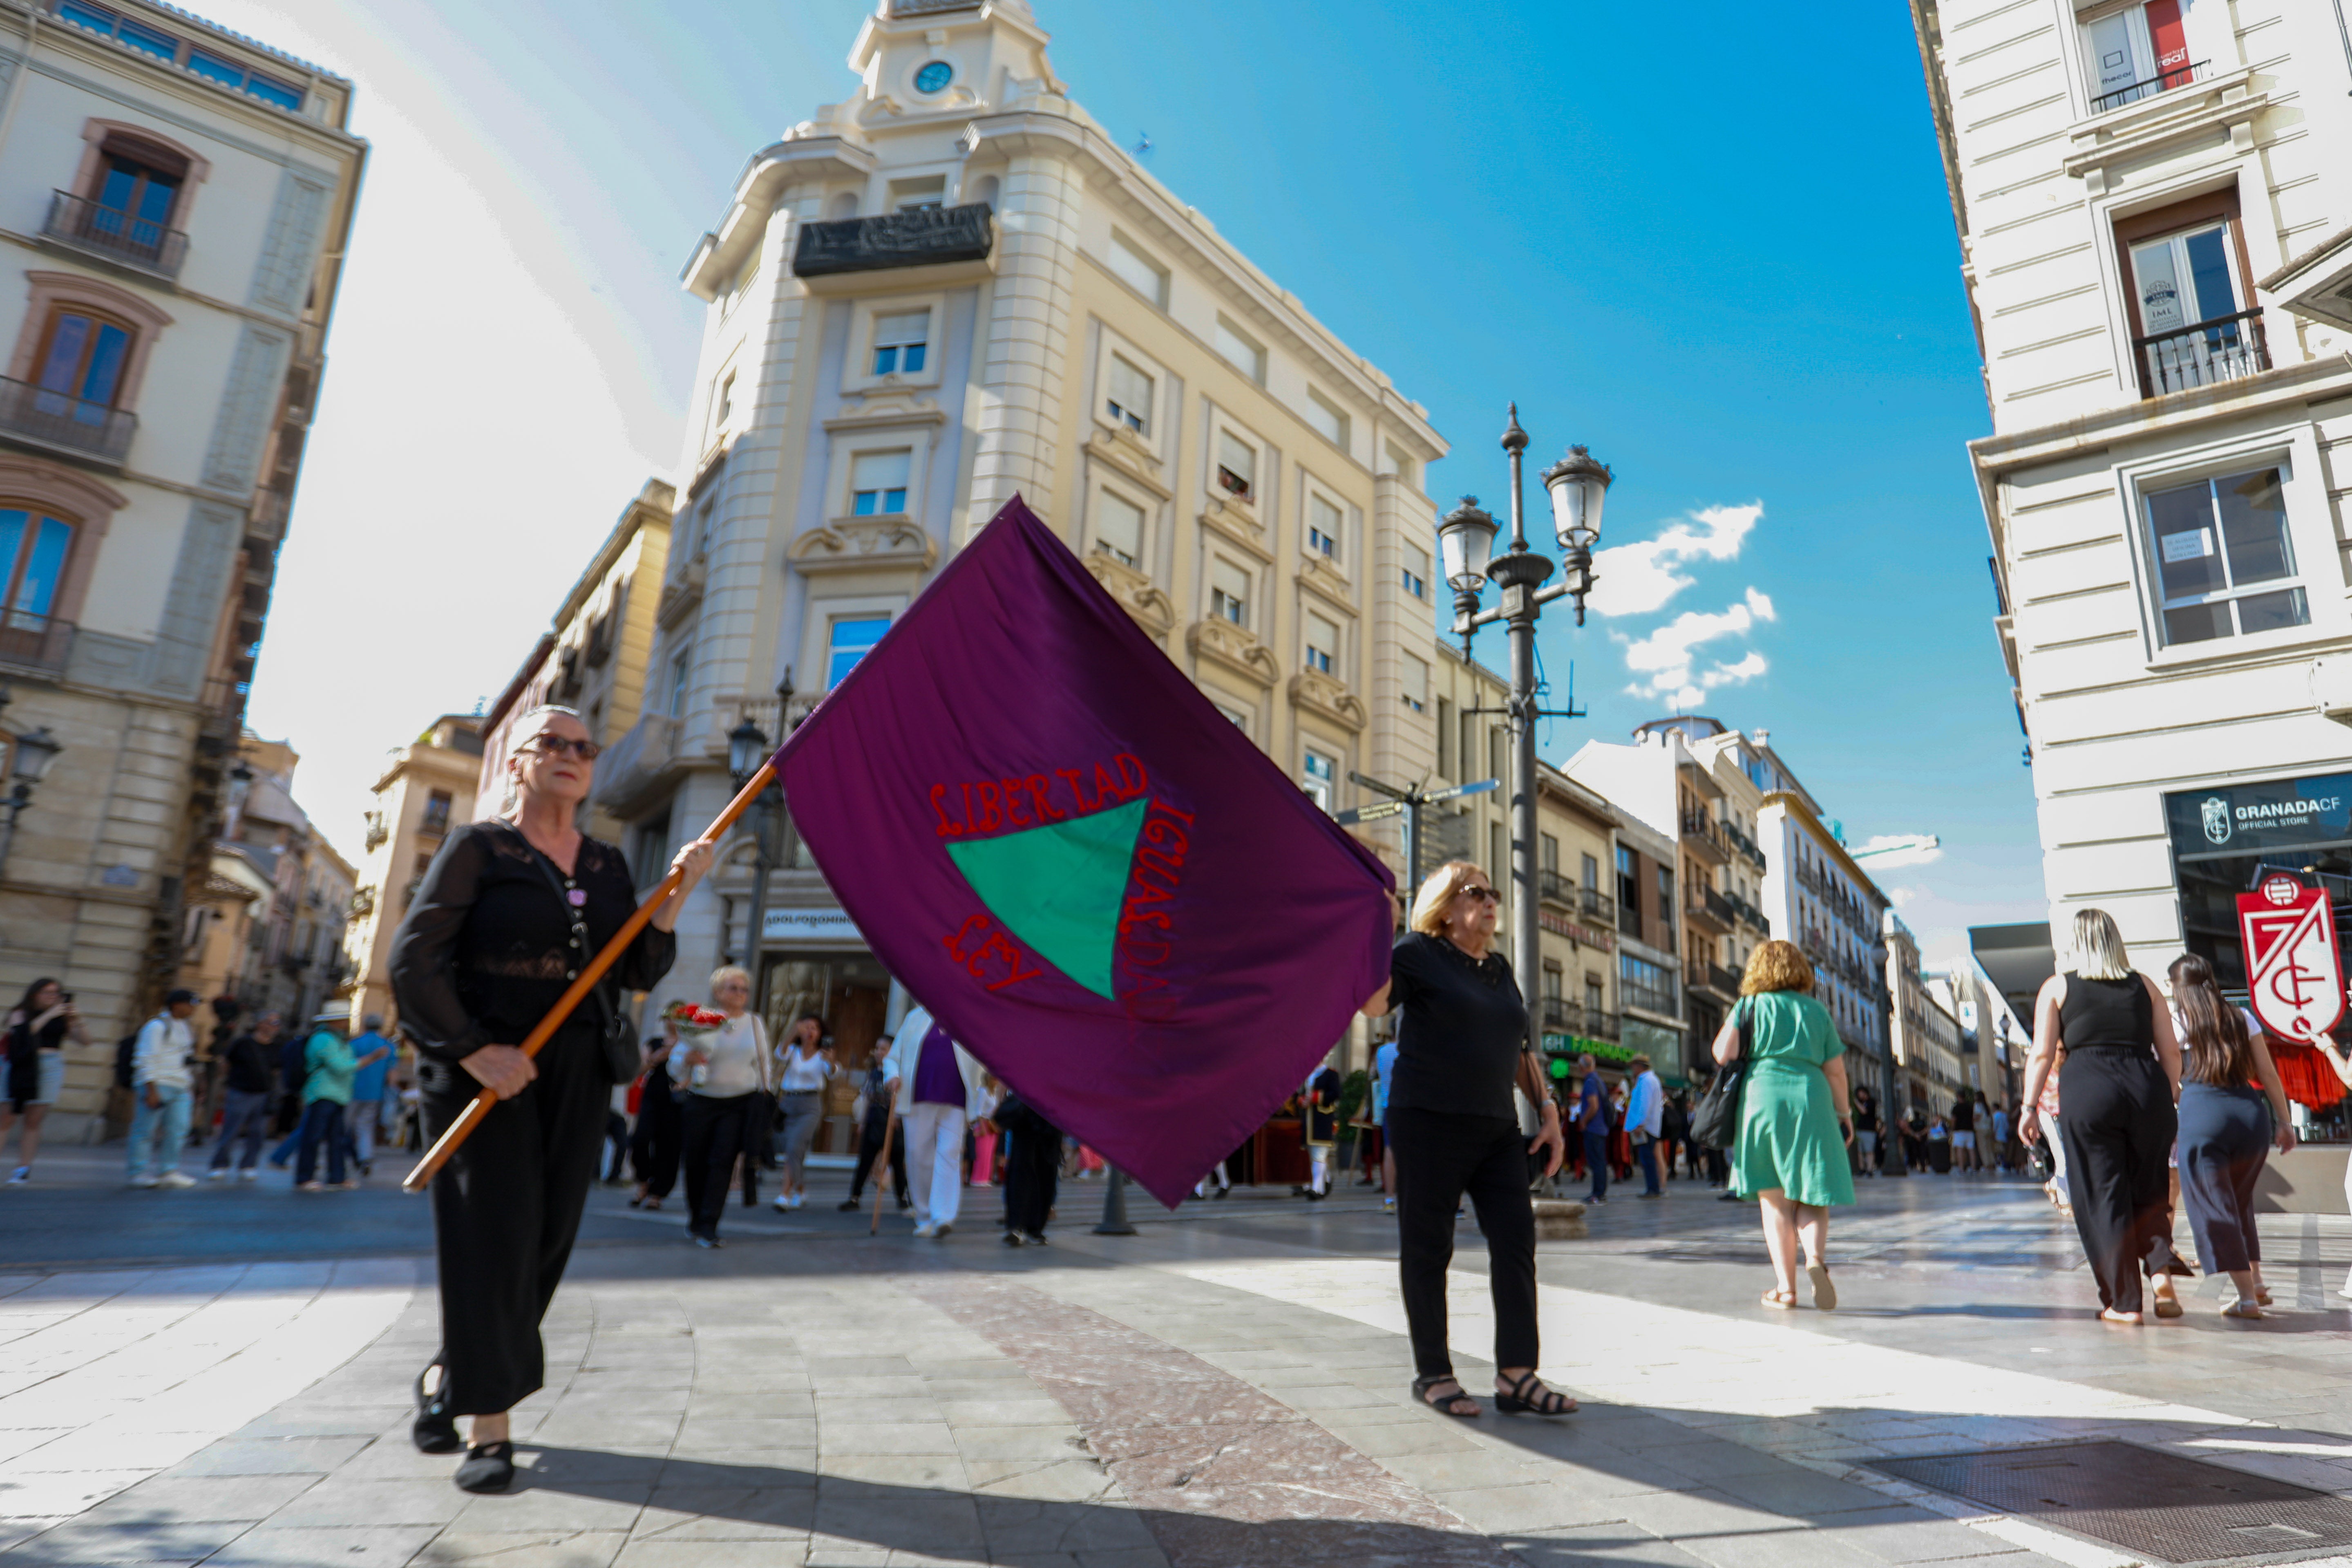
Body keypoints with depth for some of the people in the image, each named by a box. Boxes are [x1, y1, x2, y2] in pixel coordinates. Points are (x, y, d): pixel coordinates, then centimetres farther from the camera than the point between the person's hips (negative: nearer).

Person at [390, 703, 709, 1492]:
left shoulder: (608, 866, 10)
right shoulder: (479, 847, -3)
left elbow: (639, 974, 4)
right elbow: (412, 959, -9)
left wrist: (675, 896, -10)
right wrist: (475, 1051, -16)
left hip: (575, 1074, 5)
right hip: (484, 1067, -4)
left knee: (546, 1236, 7)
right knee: (493, 1233, -4)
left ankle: (445, 1379, 31)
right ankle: (488, 1429, 6)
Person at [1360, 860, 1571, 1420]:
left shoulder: (1500, 970, 16)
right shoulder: (1418, 954, -4)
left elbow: (1520, 1051, 22)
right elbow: (1370, 1002, -21)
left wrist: (1548, 1110, 13)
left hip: (1497, 1125, 6)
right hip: (1430, 1121, -6)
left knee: (1516, 1238, -2)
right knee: (1428, 1247, 3)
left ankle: (1516, 1375, 4)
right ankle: (1432, 1374, 16)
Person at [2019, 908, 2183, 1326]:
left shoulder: (2057, 987, 6)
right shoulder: (2144, 985, 14)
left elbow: (2042, 1055, 0)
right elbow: (2170, 1051, 9)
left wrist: (2029, 1107, 5)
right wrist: (2170, 1102, 18)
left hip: (2088, 1091, -3)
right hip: (2147, 1086, 3)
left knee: (2103, 1198, 4)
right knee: (2147, 1193, 19)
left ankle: (2123, 1303, 8)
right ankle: (2161, 1270, -1)